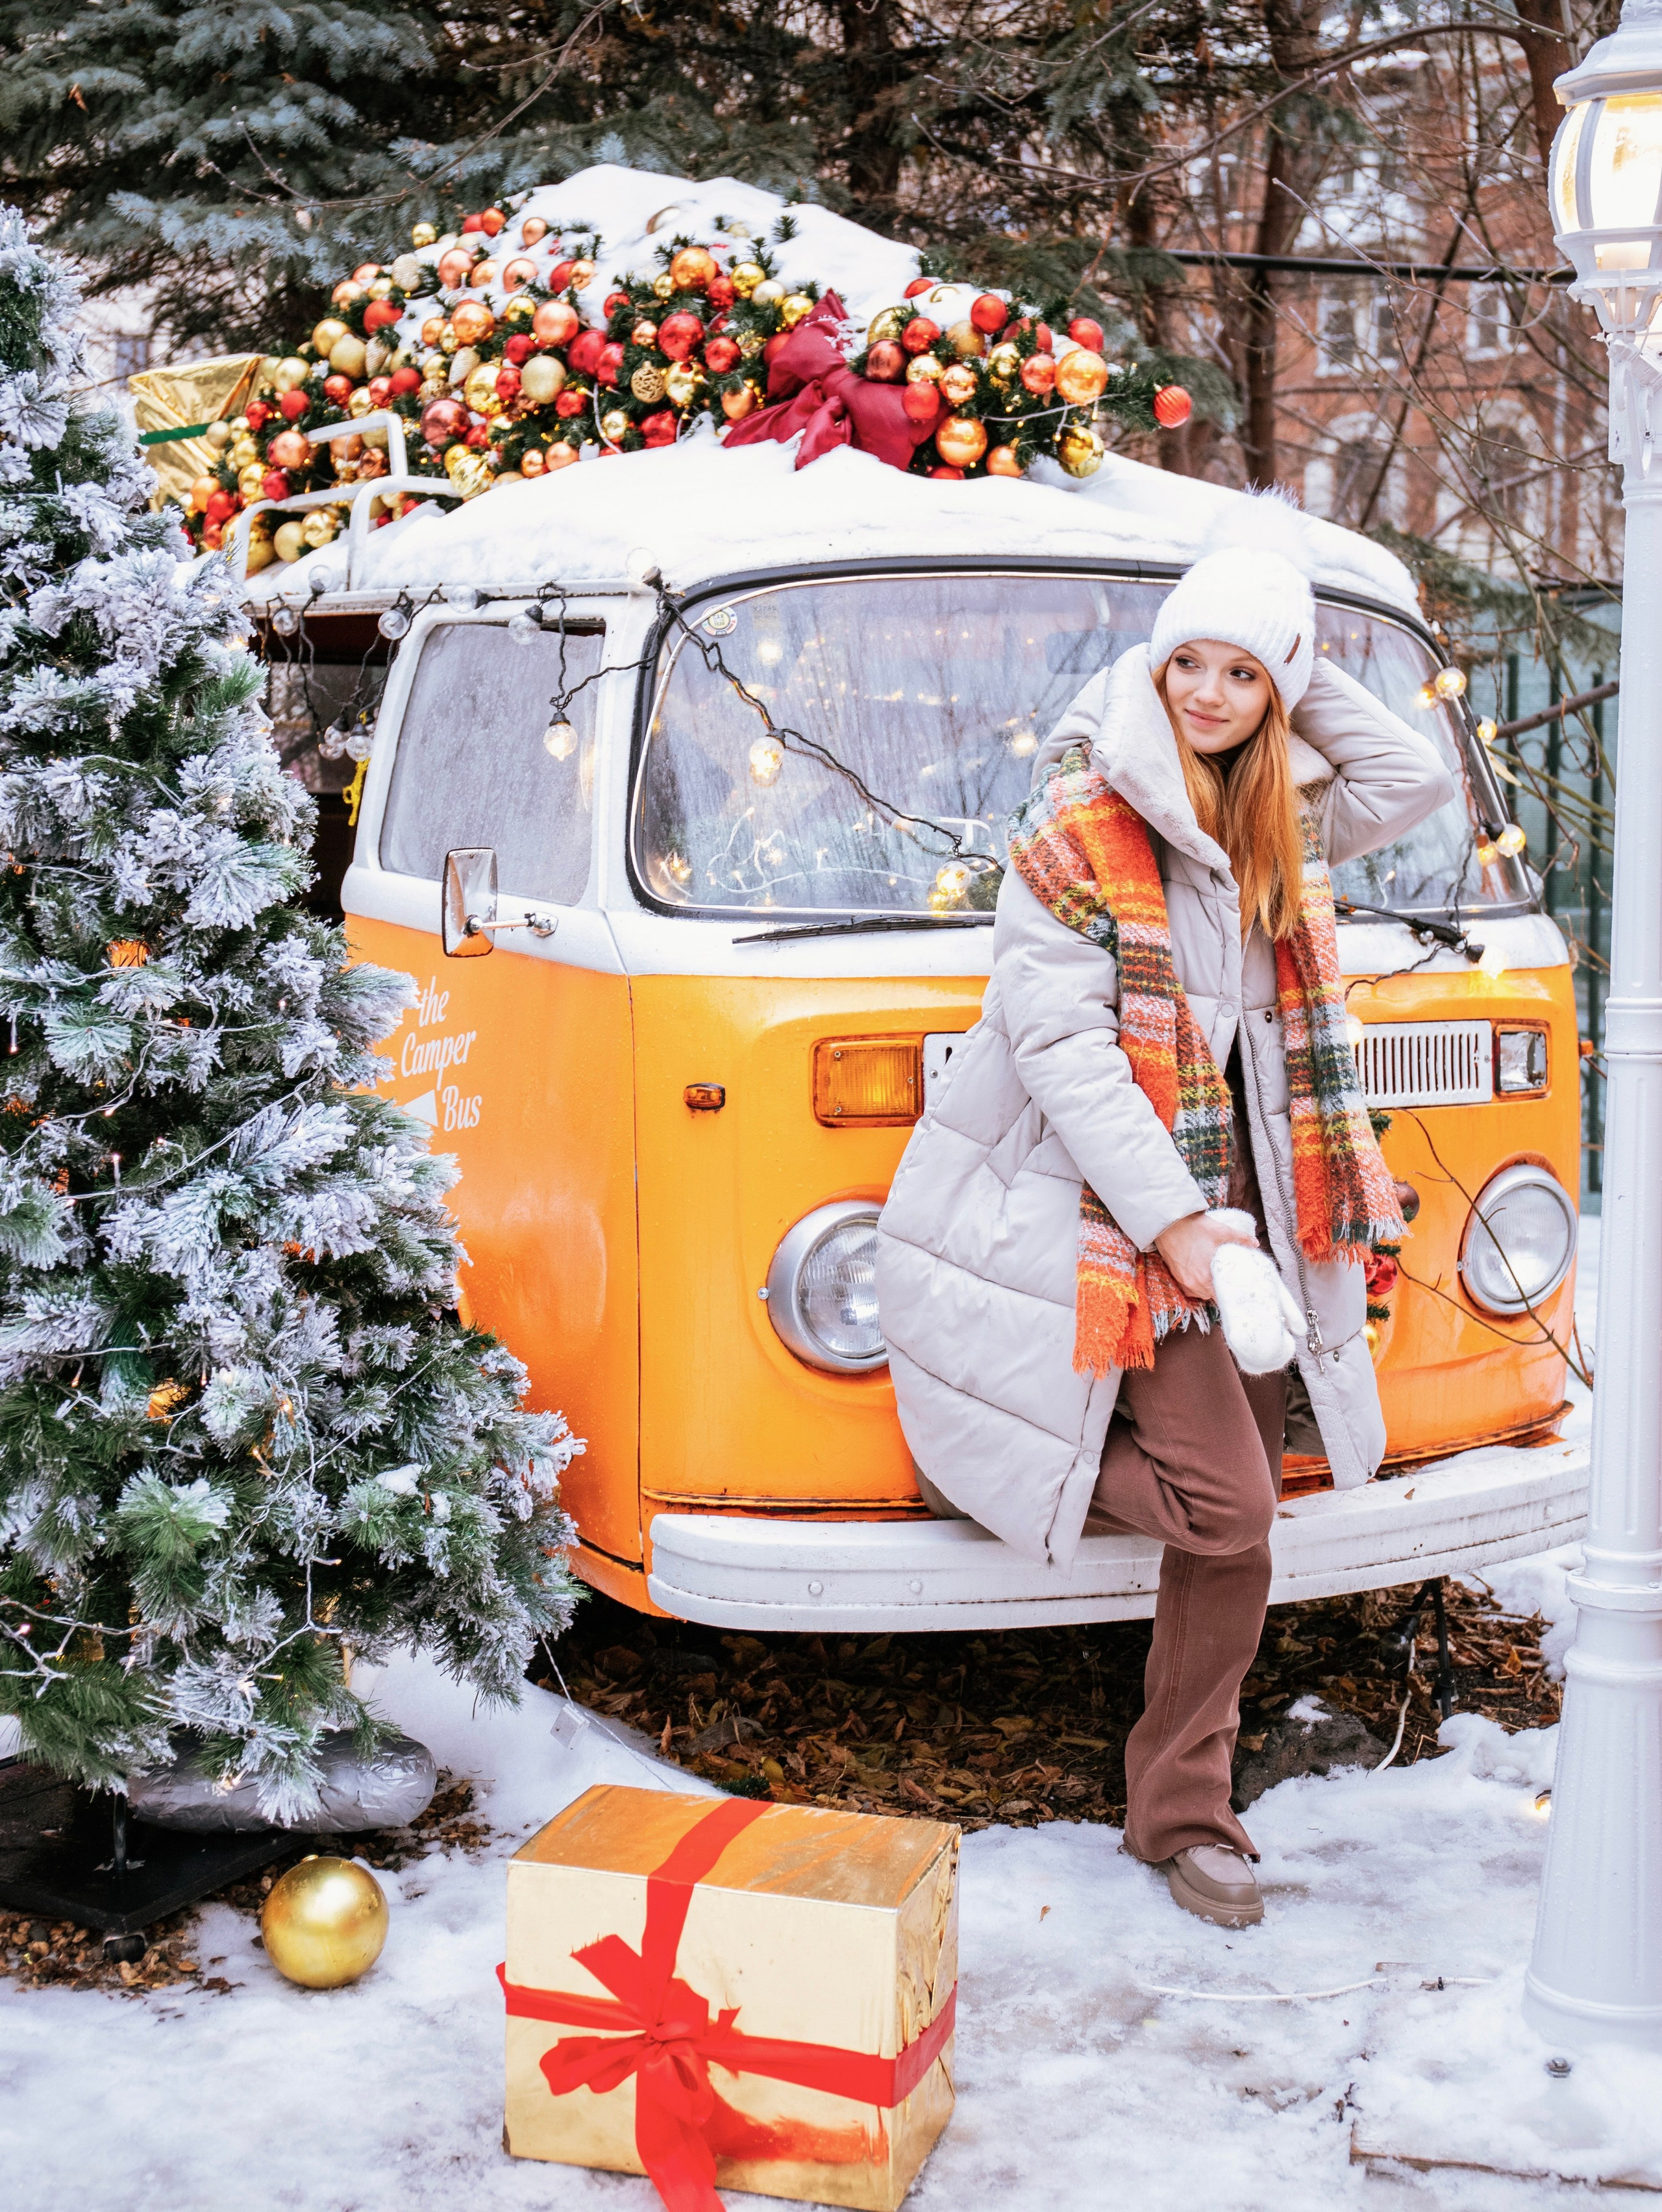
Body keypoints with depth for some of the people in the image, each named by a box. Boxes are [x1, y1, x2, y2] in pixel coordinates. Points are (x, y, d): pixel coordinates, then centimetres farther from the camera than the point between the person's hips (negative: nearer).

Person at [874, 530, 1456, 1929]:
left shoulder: (1281, 827, 11)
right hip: (1111, 1213, -7)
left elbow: (1422, 783, 16)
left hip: (1232, 1199, 7)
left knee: (1237, 1511, 6)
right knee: (1225, 1506, -14)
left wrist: (1305, 674, 5)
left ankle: (1185, 1805, 18)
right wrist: (1176, 1220, -20)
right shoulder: (1077, 832, -10)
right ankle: (982, 1462, 9)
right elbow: (1061, 1043, -16)